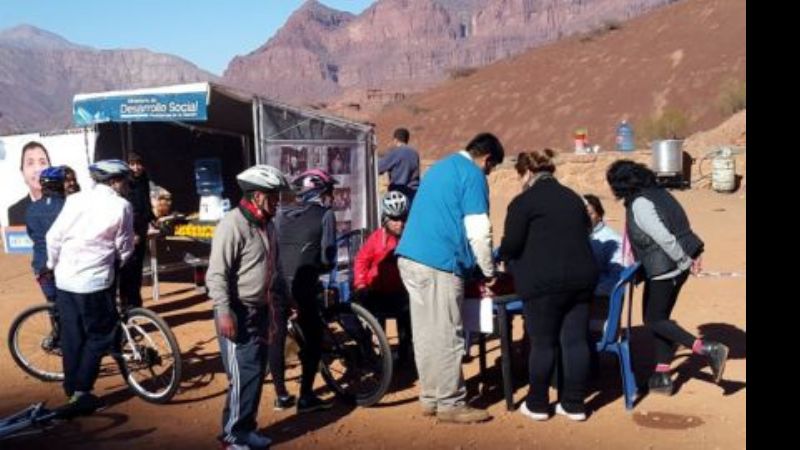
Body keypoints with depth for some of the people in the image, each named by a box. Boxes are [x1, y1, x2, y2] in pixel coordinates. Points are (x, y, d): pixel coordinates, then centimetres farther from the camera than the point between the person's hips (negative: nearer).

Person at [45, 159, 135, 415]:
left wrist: (53, 265, 23)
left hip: (64, 279, 5)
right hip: (94, 281, -5)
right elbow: (124, 250, 0)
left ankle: (72, 390, 24)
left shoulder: (74, 199, 7)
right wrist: (116, 264, 20)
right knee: (100, 336, 8)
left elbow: (53, 237, 7)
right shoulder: (121, 205, -5)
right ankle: (81, 392, 6)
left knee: (71, 337, 14)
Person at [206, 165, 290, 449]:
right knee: (244, 376, -6)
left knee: (257, 372, 14)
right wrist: (224, 312, -26)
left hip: (260, 311, 9)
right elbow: (217, 274, -21)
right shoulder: (232, 224, -17)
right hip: (238, 313, -9)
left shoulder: (266, 225, 11)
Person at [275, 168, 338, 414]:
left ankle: (281, 395, 23)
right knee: (314, 338, 9)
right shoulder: (325, 214, 6)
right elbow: (327, 257, 1)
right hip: (301, 282, -5)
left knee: (276, 337, 15)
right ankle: (306, 397, 10)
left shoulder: (282, 213, 18)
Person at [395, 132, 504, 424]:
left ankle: (430, 398, 22)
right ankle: (450, 404, 8)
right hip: (438, 263, -9)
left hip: (410, 257, 9)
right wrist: (489, 272, 4)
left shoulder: (440, 167, 22)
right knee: (447, 337, 0)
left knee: (425, 334, 13)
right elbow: (478, 231, -10)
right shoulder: (472, 175, -5)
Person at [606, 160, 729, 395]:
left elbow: (664, 238, -23)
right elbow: (681, 227, 12)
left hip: (664, 270, -9)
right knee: (660, 317, 16)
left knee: (654, 320, 4)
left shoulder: (639, 204, -19)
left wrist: (685, 260, -13)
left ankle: (708, 349, -5)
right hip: (678, 266, 9)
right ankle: (662, 376, 21)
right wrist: (693, 255, 10)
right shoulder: (657, 192, 10)